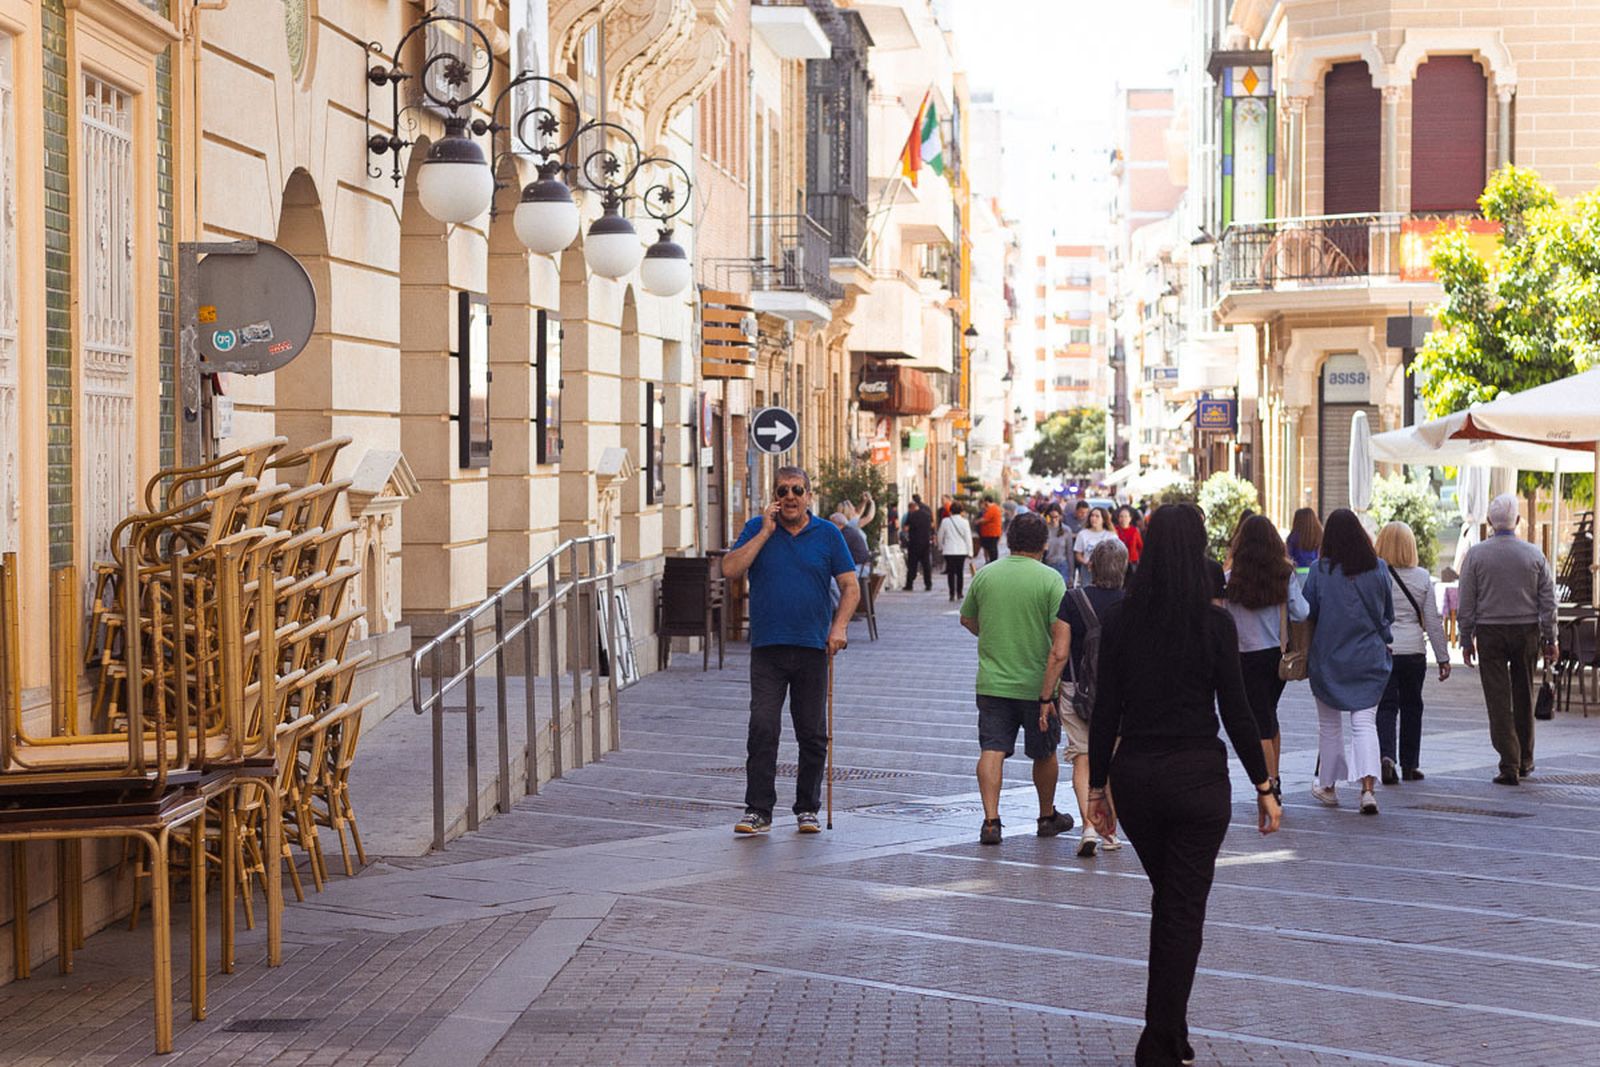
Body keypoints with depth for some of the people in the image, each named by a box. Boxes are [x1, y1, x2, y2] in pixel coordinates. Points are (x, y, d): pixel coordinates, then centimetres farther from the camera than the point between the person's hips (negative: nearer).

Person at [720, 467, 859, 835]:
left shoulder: (828, 535, 5)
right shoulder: (757, 529, 5)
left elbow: (850, 587, 6)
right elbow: (730, 570, -7)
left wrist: (839, 627, -8)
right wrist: (765, 532, -9)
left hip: (813, 648, 1)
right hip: (767, 648, -1)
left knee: (812, 734, 6)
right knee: (762, 729, -9)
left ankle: (808, 808, 17)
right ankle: (758, 810, -6)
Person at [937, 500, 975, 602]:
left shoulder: (945, 521, -5)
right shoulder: (964, 522, -6)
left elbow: (940, 536, 5)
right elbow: (968, 538, -4)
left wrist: (940, 547, 22)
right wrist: (970, 552, 2)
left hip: (949, 551, -1)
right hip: (962, 551, 1)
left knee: (951, 573, 3)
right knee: (960, 572, 12)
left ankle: (952, 594, -1)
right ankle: (959, 592, 15)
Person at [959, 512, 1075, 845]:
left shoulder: (985, 574, 1)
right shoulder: (1050, 579, -9)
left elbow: (967, 619, 16)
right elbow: (1062, 636, -15)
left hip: (992, 682, 2)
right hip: (1037, 683, -2)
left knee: (992, 750, -1)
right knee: (1044, 753, 16)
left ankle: (991, 820, -15)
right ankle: (1047, 816, 32)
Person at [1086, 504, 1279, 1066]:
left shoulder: (1119, 619, -3)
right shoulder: (1215, 622, -10)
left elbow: (1105, 711, 0)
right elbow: (1235, 711, -7)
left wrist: (1097, 786, 8)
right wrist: (1263, 787, 2)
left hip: (1134, 775, 3)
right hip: (1197, 777, -3)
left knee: (1168, 897, 21)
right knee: (1184, 910, 4)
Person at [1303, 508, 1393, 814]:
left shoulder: (1320, 570, -10)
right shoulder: (1377, 570, -2)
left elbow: (1308, 613, -5)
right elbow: (1388, 614, 8)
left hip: (1329, 659, -1)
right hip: (1369, 658, 1)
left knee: (1329, 723, 14)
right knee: (1365, 722, -1)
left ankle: (1327, 786, 26)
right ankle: (1368, 787, -18)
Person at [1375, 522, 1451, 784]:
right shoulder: (1422, 578, -1)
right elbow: (1433, 621, 1)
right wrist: (1443, 657, 7)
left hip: (1380, 651, -1)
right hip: (1414, 651, 1)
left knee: (1386, 706, 1)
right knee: (1411, 706, 14)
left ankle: (1386, 755, -21)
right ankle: (1409, 765, 19)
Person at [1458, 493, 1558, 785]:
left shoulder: (1476, 554, -4)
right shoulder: (1534, 555, 0)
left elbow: (1466, 603, -2)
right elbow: (1548, 601, 1)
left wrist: (1466, 640, 5)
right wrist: (1550, 640, 6)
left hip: (1490, 632, -2)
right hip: (1526, 630, 2)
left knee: (1498, 699, -1)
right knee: (1523, 697, 15)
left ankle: (1509, 765, -8)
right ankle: (1525, 759, 24)